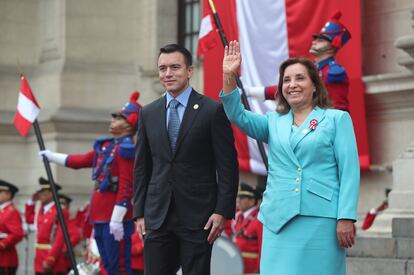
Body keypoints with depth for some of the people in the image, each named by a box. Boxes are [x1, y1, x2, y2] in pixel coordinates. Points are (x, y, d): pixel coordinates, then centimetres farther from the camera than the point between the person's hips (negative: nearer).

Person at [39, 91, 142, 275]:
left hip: (115, 219, -9)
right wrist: (52, 156, 33)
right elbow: (80, 161, 28)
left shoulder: (126, 149, -12)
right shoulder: (105, 146, 15)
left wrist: (117, 219, -22)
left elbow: (126, 187, -18)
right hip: (100, 218, 9)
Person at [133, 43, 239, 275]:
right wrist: (140, 212, 8)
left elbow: (228, 166, -4)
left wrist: (223, 211, -10)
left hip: (197, 216, -4)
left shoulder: (213, 111, -3)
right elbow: (142, 167, 14)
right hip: (157, 216, 4)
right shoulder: (148, 114, 11)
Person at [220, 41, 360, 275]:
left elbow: (349, 170, -1)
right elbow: (238, 115, 3)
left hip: (320, 218, -3)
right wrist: (229, 77, -10)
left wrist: (346, 217, -10)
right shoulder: (273, 122, 17)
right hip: (279, 218, 3)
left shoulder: (337, 119, 5)